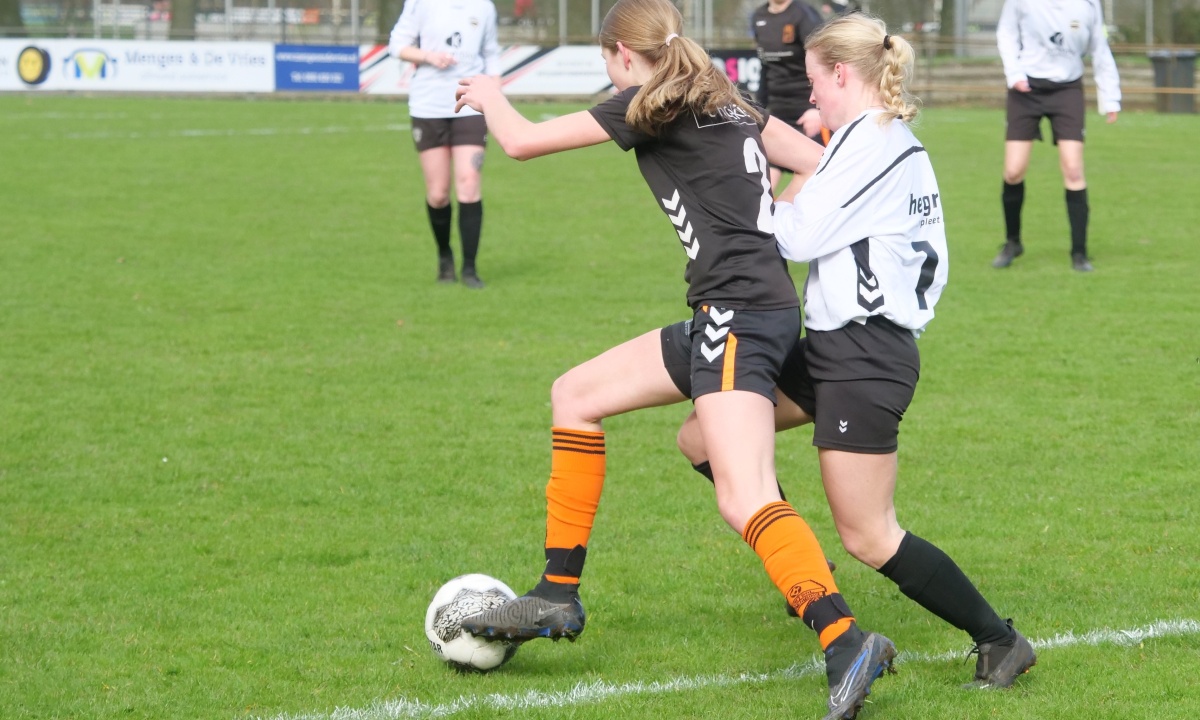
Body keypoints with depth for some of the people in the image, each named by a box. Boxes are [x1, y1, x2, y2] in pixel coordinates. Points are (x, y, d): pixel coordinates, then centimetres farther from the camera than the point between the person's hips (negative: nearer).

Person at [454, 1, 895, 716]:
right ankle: (558, 598, 20)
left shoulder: (650, 105, -5)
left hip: (739, 315, -10)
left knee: (746, 502, -22)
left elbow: (522, 142, 2)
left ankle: (847, 645, -35)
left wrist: (490, 97, 20)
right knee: (576, 396, 17)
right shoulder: (728, 104, 18)